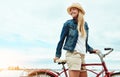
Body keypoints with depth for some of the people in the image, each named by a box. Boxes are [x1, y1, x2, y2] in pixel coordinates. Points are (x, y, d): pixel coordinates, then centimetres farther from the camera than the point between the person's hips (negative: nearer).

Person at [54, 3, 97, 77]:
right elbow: (62, 39, -1)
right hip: (73, 54, -6)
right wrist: (58, 55, -3)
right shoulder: (68, 23, -1)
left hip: (82, 55, 6)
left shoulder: (85, 24, 15)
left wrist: (91, 50, 6)